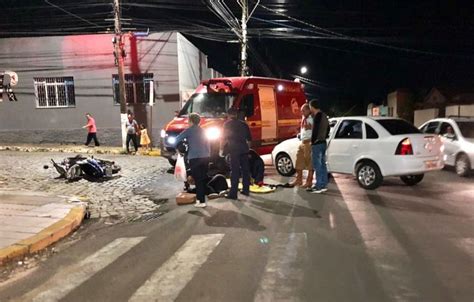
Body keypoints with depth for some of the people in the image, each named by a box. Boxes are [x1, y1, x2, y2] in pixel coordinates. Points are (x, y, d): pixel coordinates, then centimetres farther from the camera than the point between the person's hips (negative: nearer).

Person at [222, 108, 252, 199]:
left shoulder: (228, 124, 0)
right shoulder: (243, 124, 14)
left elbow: (224, 138, -4)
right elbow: (249, 138, 15)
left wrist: (221, 149, 5)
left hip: (234, 150, -5)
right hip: (244, 149, 5)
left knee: (235, 171, -6)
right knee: (245, 170, 13)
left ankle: (233, 193, -8)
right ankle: (246, 190, 21)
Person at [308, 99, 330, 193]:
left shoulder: (317, 116, -16)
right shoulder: (324, 115, 14)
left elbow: (315, 130, -21)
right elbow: (327, 128, 22)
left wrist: (312, 141, -12)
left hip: (317, 144, -10)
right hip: (323, 143, 10)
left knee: (317, 166, -7)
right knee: (322, 165, 13)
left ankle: (319, 187, -5)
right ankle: (324, 185, 18)